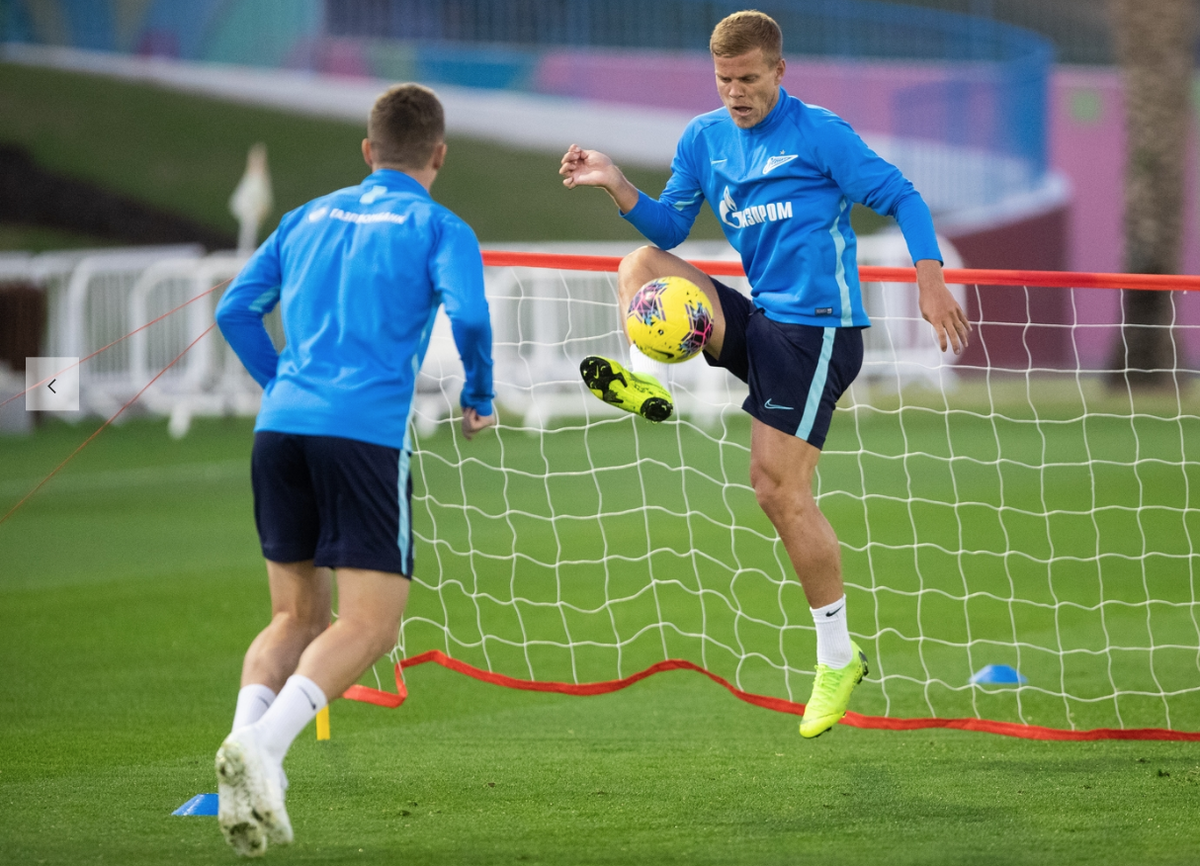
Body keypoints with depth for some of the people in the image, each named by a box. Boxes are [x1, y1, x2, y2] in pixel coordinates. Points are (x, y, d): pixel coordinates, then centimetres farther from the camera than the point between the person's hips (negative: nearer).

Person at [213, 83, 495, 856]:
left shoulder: (309, 218, 20)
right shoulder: (438, 228, 6)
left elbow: (235, 310, 17)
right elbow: (468, 315, -10)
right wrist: (480, 400, 7)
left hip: (281, 426, 5)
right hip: (367, 434, -5)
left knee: (298, 617, 15)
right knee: (369, 625, -3)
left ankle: (247, 739, -10)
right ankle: (263, 745, -26)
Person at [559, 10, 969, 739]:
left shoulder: (819, 134, -10)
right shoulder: (704, 140, 9)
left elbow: (901, 197, -8)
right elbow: (669, 227, 12)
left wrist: (931, 281, -21)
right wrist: (616, 186, -6)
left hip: (816, 329, -7)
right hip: (756, 320, 7)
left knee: (781, 490, -9)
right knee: (642, 264, -2)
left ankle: (839, 657, 0)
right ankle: (647, 382, -23)